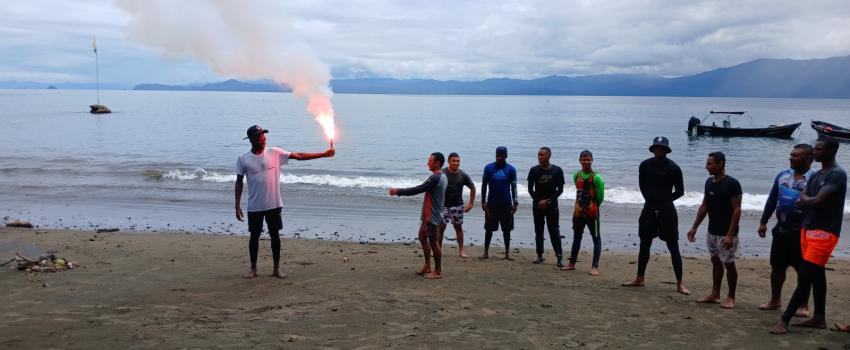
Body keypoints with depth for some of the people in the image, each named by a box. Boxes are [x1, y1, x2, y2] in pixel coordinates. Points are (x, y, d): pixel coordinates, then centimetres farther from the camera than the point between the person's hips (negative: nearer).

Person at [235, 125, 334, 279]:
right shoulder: (243, 159, -3)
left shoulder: (274, 153, -2)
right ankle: (253, 268, 22)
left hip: (273, 204, 1)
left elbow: (298, 156, -4)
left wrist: (324, 154, -9)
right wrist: (237, 206, -2)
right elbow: (239, 182, 2)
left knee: (275, 235, 7)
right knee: (254, 236, 8)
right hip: (254, 207, -1)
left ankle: (277, 268, 18)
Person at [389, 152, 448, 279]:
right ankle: (427, 266, 26)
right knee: (422, 237, 18)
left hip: (432, 216, -10)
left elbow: (417, 190, -23)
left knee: (433, 242, -2)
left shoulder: (435, 178, -22)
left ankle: (437, 271, 8)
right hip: (428, 215, 10)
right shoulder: (442, 176, 11)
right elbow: (422, 189, 16)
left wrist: (398, 191, -15)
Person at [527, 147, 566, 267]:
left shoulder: (557, 170, -3)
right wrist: (538, 201, -8)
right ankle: (540, 256, 14)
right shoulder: (534, 170, 1)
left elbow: (560, 190, -2)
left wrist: (547, 201, -10)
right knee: (538, 231, 6)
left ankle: (559, 257, -3)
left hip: (551, 206, -2)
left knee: (554, 231, -5)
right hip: (537, 206, 2)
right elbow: (530, 189, 4)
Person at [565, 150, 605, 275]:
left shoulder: (596, 177, -14)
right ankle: (572, 263, 28)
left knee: (596, 238, 0)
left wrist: (593, 207, -1)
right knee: (576, 237, 16)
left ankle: (595, 266, 3)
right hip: (578, 212, 7)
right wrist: (579, 206, 11)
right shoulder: (576, 175, 5)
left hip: (592, 213, -6)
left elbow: (600, 197, -10)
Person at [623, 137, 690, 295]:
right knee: (644, 245, 11)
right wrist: (651, 199, 9)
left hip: (667, 211, -3)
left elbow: (680, 191, 1)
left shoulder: (673, 168, -9)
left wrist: (665, 200, 4)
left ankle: (679, 284, 4)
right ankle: (639, 279, 22)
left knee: (673, 247, -2)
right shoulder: (645, 165, 0)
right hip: (649, 210, 4)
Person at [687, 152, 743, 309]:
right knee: (715, 262, 14)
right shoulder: (709, 182, 5)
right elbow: (704, 206, 13)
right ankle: (715, 294, 22)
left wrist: (730, 234, -23)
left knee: (728, 263, 2)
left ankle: (730, 297, 13)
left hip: (726, 234, -7)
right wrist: (694, 227, 10)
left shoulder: (732, 184, -17)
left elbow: (737, 210, -18)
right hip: (712, 231, 7)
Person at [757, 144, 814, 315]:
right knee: (777, 266, 11)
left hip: (801, 232, -5)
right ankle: (775, 300, 26)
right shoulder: (782, 175, 6)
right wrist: (763, 221, 11)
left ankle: (803, 306, 15)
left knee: (802, 269, 4)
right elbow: (772, 199, 12)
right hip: (781, 229, 5)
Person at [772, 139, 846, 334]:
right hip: (808, 229, 9)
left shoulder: (837, 175, -14)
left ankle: (784, 321, -10)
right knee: (816, 274, 13)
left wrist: (805, 199, -2)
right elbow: (800, 203, 9)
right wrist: (806, 201, -11)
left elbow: (817, 201, -22)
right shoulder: (816, 175, 13)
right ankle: (819, 318, 22)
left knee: (804, 277, -9)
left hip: (824, 232, -9)